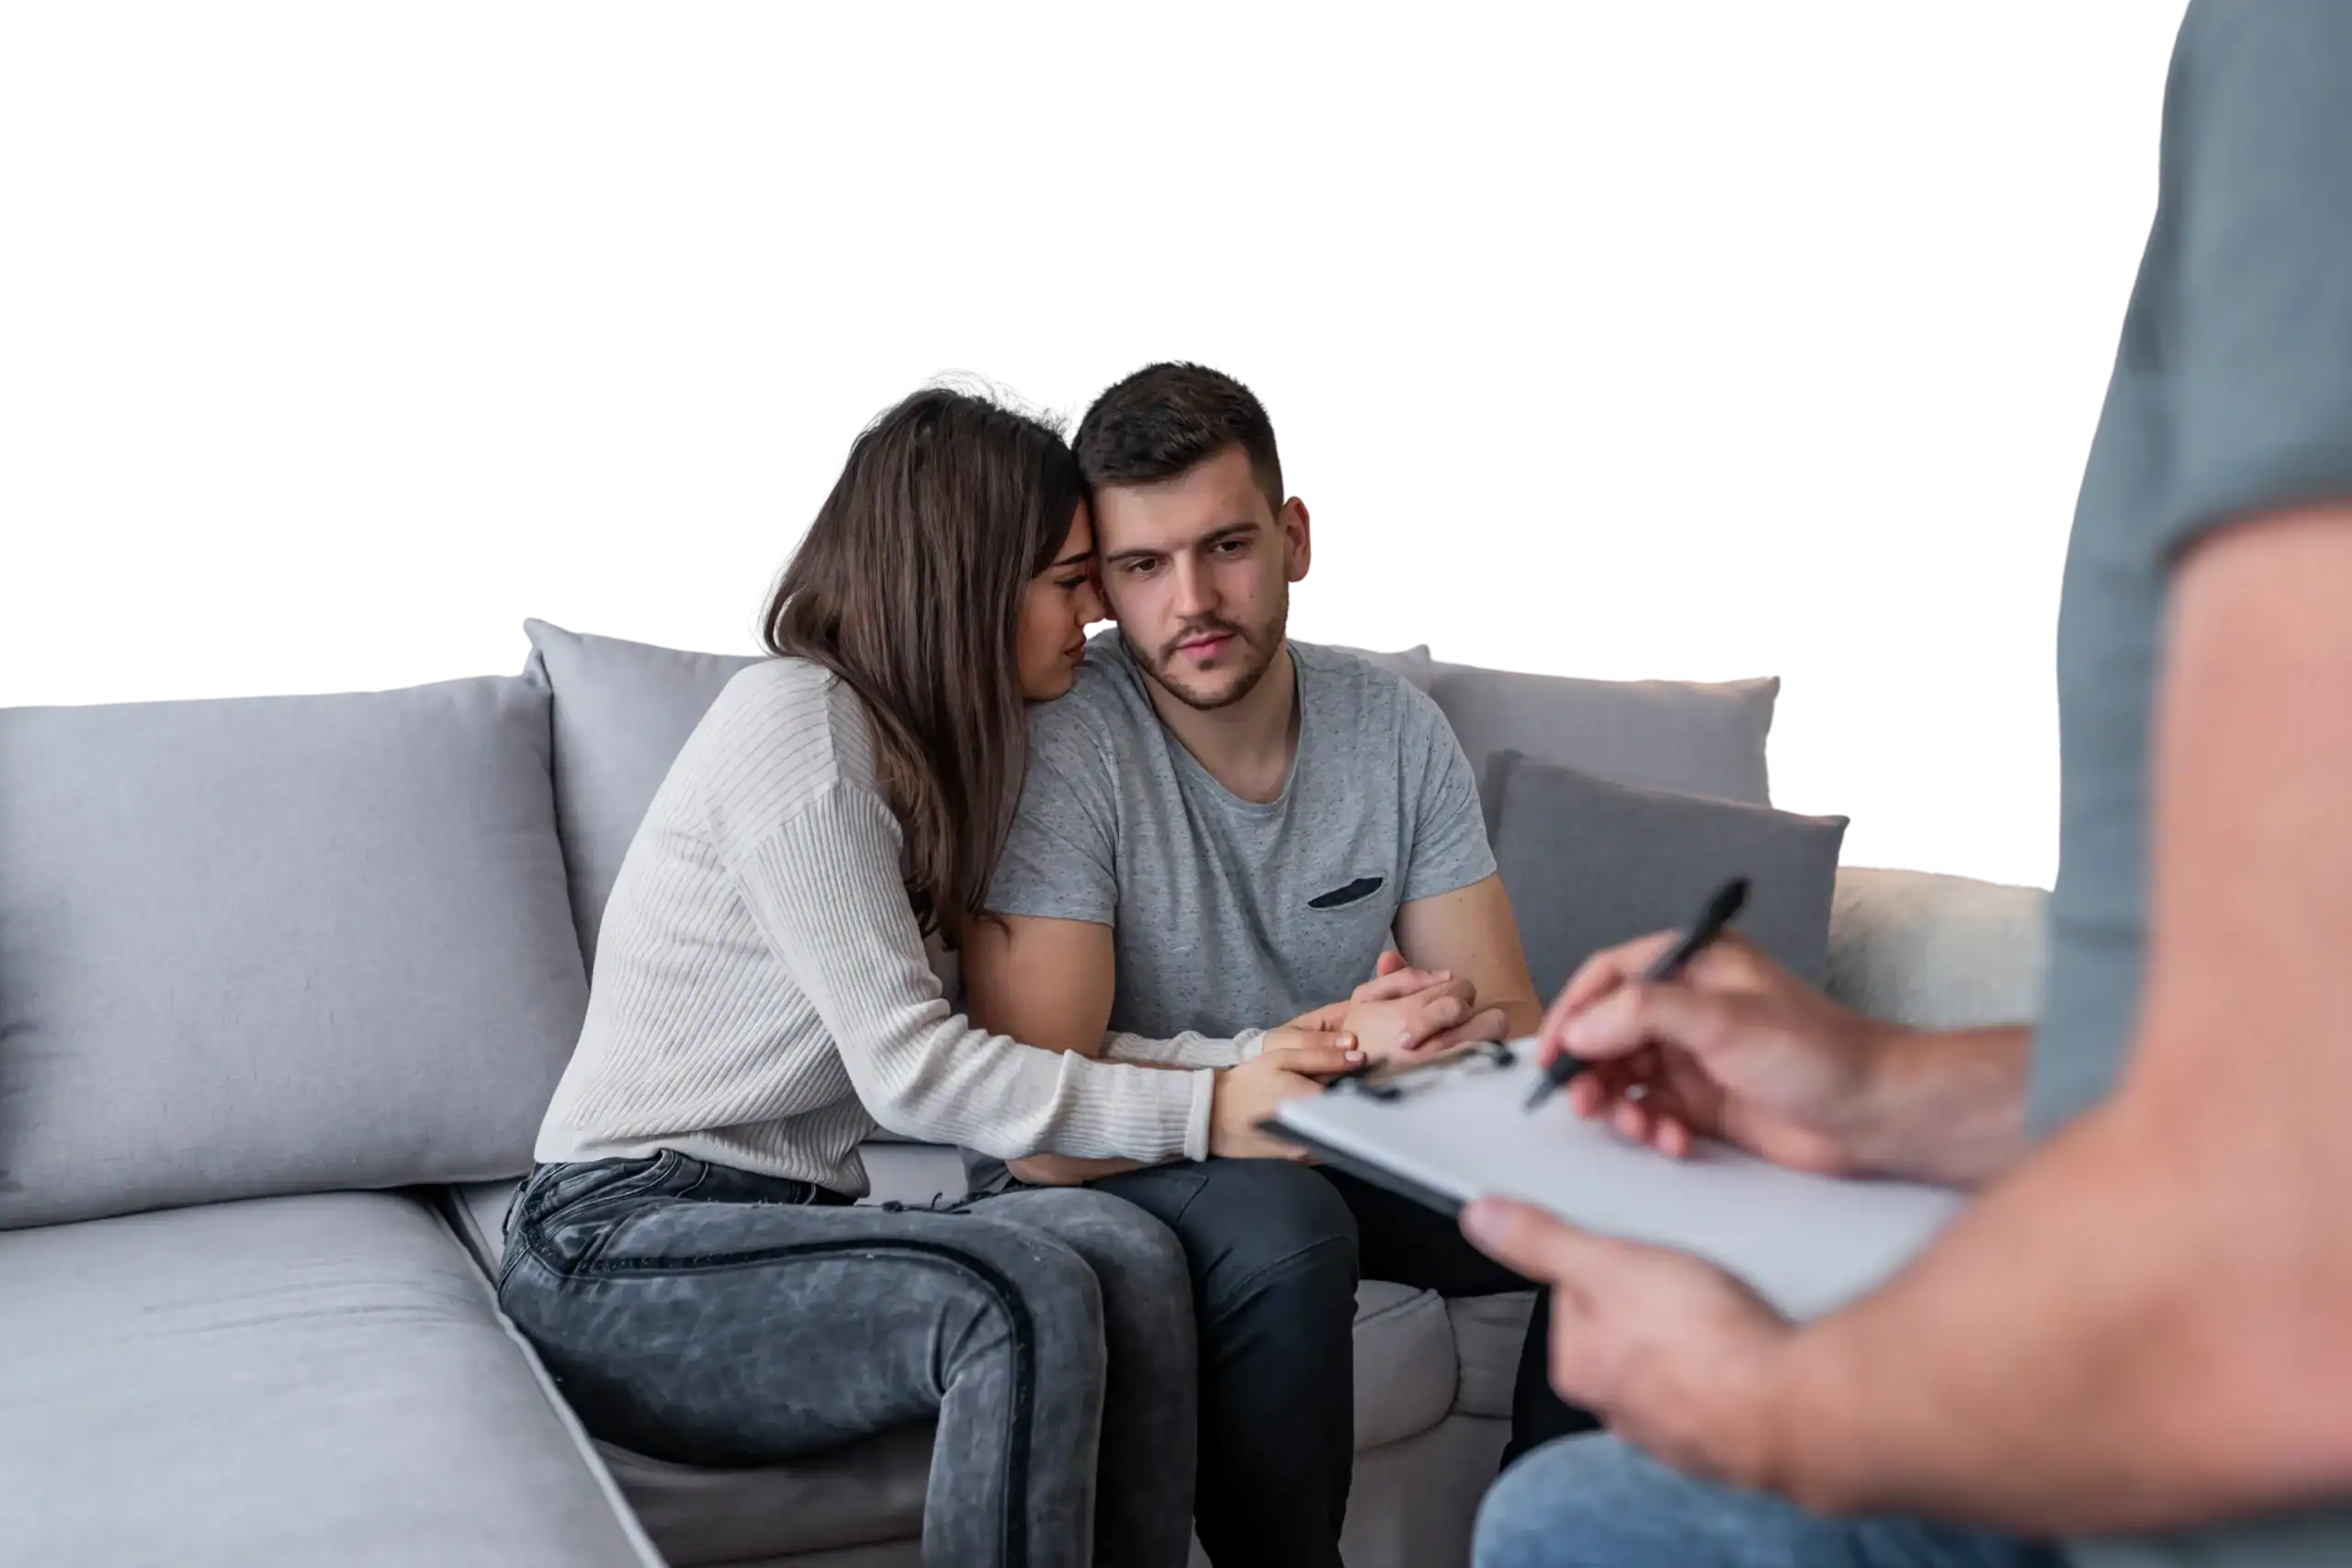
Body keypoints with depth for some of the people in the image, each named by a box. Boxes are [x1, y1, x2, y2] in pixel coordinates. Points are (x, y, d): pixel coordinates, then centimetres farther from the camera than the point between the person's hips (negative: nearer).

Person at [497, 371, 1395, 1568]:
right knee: (1030, 1295, -31)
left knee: (1125, 1252, -21)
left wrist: (1240, 1060, -9)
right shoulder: (790, 718, -13)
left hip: (782, 1222, 7)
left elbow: (1007, 1034, 4)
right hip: (618, 1254, -7)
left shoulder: (917, 748, 14)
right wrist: (1206, 1114, -20)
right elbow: (906, 1066, -18)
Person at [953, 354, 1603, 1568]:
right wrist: (1328, 1052, -35)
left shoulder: (1398, 730, -5)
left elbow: (1512, 1018, -4)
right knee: (1280, 1225, -35)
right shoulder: (1058, 749, -21)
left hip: (1331, 1151, 5)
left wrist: (1480, 1038, -29)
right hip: (1099, 1176, -5)